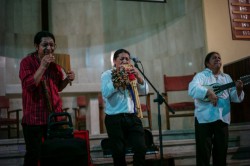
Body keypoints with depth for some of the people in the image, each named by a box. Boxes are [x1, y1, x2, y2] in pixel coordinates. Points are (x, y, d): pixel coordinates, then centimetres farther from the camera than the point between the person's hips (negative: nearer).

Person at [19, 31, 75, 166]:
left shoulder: (55, 63, 8)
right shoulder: (27, 62, -8)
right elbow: (28, 85, -22)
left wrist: (67, 79, -2)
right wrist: (43, 66, -25)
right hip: (33, 117, -5)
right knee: (33, 154, 0)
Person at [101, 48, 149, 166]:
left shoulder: (132, 74, 12)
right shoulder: (107, 75, 1)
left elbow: (145, 91, 3)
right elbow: (106, 93, -16)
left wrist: (138, 76, -12)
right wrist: (118, 76, -17)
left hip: (132, 117, 3)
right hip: (114, 119, -3)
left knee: (141, 148, -1)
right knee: (118, 152, 5)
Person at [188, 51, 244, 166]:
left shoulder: (227, 77, 17)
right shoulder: (201, 75, 2)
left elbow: (234, 97, 11)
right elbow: (192, 89, -16)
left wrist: (238, 90, -10)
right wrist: (208, 92, -29)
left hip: (222, 119, 5)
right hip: (204, 118, -4)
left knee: (221, 151, 11)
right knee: (203, 152, -3)